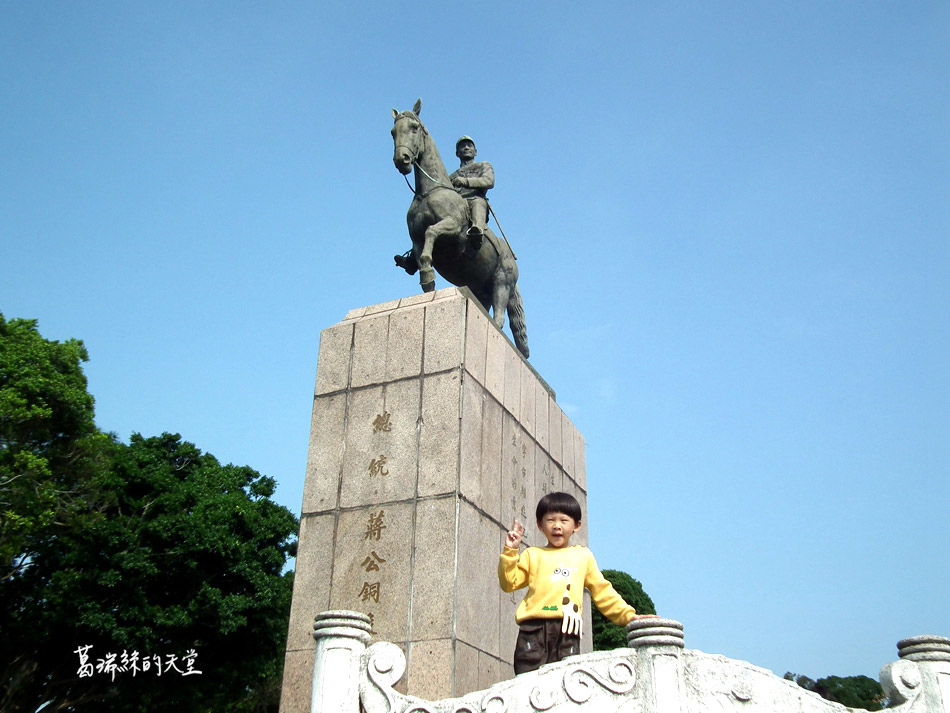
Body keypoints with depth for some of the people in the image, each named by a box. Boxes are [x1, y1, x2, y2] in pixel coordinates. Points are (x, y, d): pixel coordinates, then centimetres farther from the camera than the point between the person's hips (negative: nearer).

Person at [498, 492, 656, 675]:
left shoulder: (583, 555, 21)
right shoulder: (533, 554, 17)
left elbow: (602, 591, 22)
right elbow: (509, 583, 8)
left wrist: (628, 615, 14)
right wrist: (509, 552, -1)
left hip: (568, 631, 1)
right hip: (534, 627, -1)